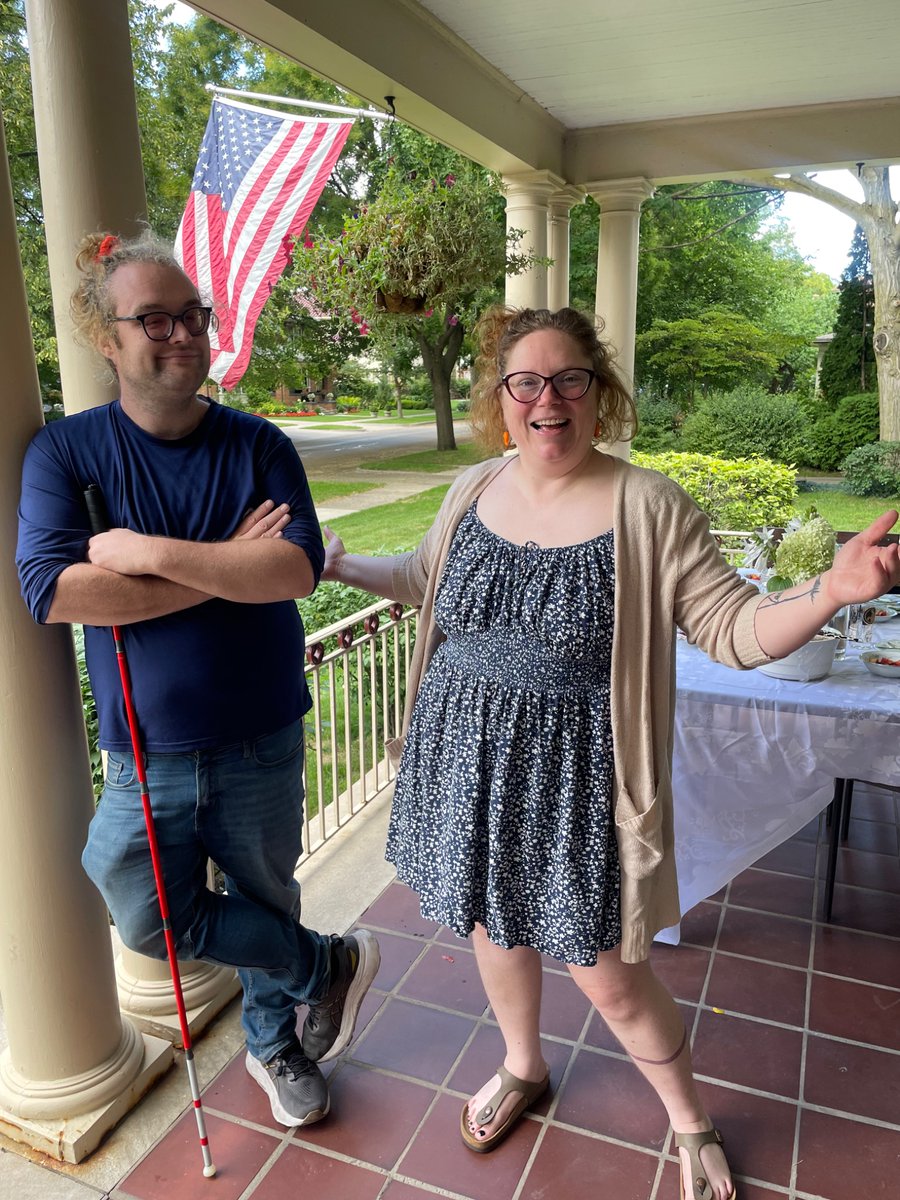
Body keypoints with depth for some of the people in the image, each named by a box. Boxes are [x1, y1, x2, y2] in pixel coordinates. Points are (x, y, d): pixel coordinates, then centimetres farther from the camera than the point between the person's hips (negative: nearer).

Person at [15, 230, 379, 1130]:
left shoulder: (258, 447, -6)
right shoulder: (66, 451, -7)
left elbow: (298, 569, -21)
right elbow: (51, 590, -21)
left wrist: (148, 553, -25)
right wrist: (226, 568, -21)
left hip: (262, 747, 0)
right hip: (146, 754, 1)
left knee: (263, 903, 16)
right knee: (153, 922, 5)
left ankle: (274, 1046, 46)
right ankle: (330, 964, 31)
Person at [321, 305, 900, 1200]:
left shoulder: (648, 508, -13)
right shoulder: (474, 489, 1)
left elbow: (732, 629, -12)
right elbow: (425, 577, 20)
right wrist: (336, 566, 19)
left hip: (572, 780, -4)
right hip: (466, 765, 5)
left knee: (607, 976, 8)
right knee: (494, 926, 23)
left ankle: (690, 1124, 40)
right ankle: (522, 1069, 54)